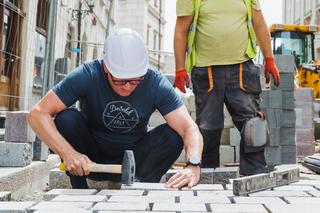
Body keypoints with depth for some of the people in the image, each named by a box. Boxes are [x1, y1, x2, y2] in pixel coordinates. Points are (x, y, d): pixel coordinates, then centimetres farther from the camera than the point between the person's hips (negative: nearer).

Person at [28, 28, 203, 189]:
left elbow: (189, 128, -25)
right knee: (66, 119, -27)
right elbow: (37, 113, -26)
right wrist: (67, 153, -40)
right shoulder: (87, 76, -22)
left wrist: (193, 165, -45)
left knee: (173, 134, -23)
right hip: (90, 161, 0)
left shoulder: (156, 84, -19)